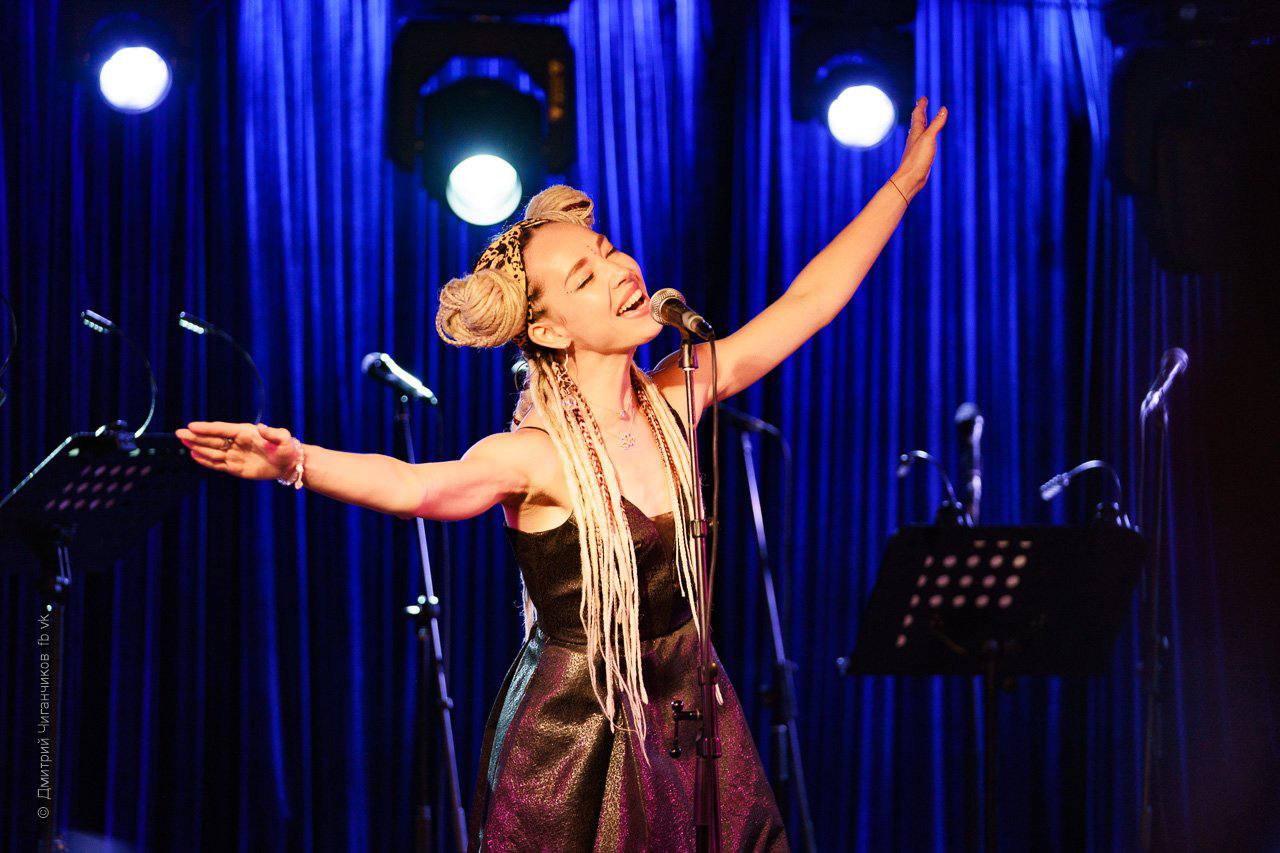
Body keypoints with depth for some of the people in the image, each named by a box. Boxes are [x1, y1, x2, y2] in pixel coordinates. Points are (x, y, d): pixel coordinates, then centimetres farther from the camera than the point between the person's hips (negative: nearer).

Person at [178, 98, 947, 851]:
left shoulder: (673, 404, 0)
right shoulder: (536, 457, -17)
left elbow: (810, 300, 9)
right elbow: (413, 486, -37)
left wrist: (903, 183, 14)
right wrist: (298, 462, -56)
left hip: (689, 726, 5)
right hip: (573, 746, -5)